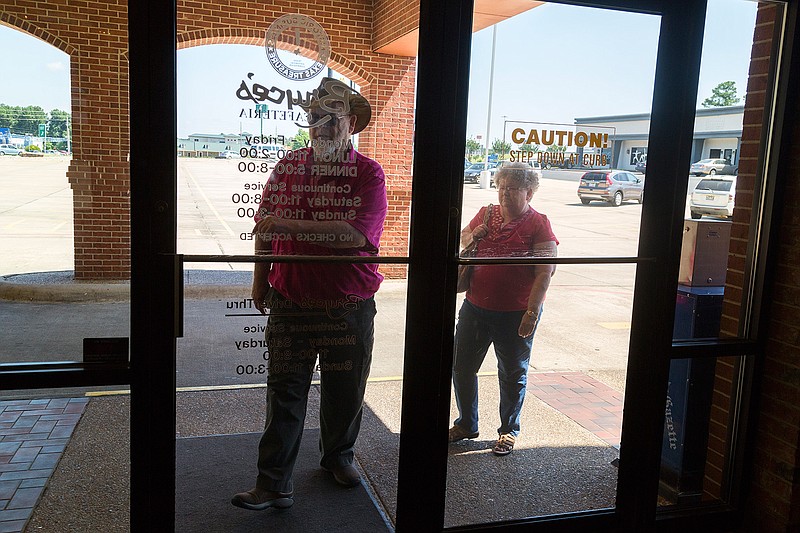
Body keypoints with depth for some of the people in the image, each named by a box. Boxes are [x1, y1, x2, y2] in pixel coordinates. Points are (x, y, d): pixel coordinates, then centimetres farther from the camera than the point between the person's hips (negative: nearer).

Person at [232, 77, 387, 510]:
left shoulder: (368, 173, -7)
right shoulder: (287, 167, 4)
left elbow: (356, 234, -22)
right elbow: (264, 228, 15)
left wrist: (289, 225, -21)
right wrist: (260, 280, 16)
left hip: (349, 307, -1)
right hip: (290, 303, 1)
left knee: (344, 392, 15)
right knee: (284, 394, 3)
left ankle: (337, 456, 40)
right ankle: (273, 485, 13)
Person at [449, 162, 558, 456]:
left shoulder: (538, 224, -8)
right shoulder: (487, 214, 6)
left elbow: (545, 272, -13)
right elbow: (460, 239, 21)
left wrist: (532, 313, -19)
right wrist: (473, 235, -2)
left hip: (515, 315, -5)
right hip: (475, 307, 5)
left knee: (512, 374, 10)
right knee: (462, 366, 12)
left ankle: (508, 431, 29)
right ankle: (466, 424, 32)